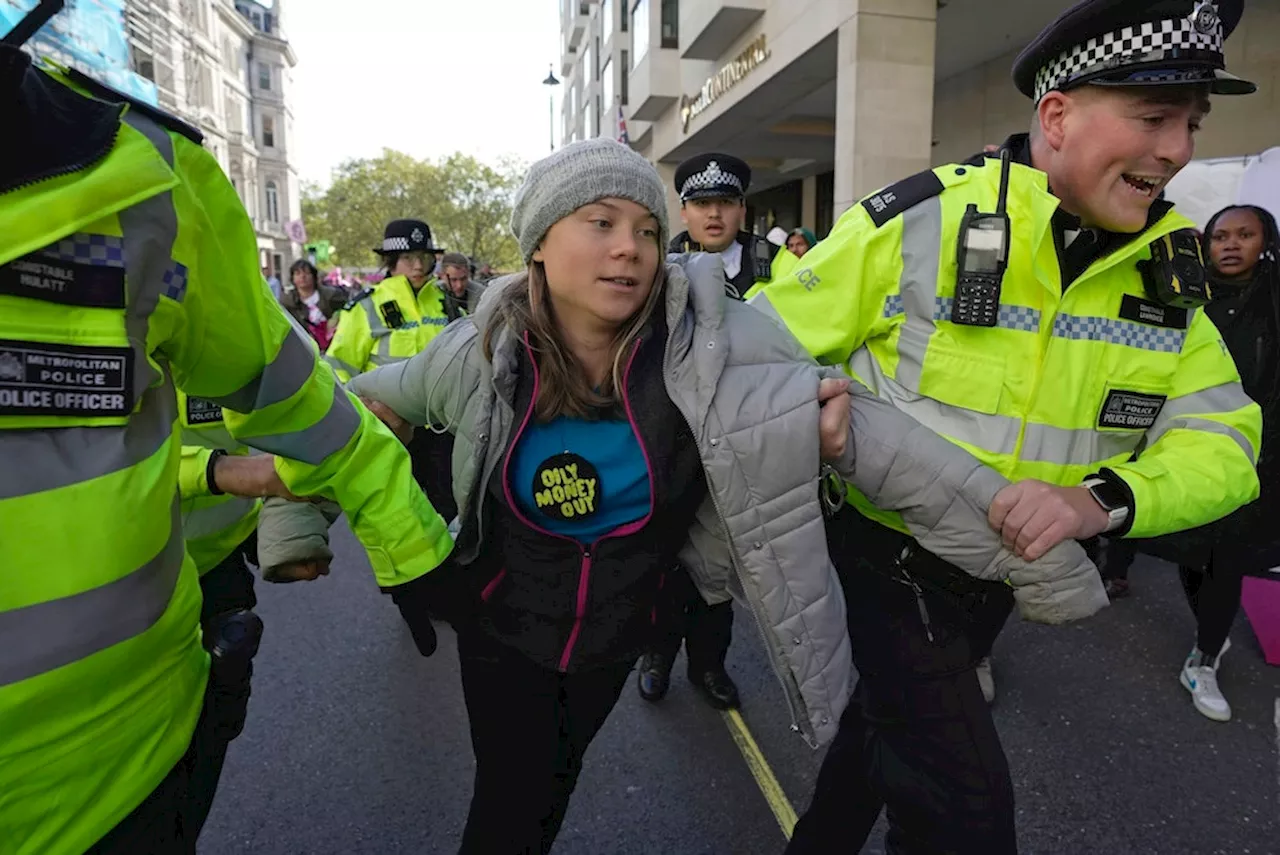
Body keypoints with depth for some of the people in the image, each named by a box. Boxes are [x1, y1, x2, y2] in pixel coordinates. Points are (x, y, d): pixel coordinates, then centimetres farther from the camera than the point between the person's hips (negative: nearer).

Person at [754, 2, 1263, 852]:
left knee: (884, 728, 26)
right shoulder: (920, 220, -19)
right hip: (885, 558, -6)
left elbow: (1222, 440, -6)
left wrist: (1105, 497, -24)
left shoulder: (1167, 270, -1)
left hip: (1003, 578, 6)